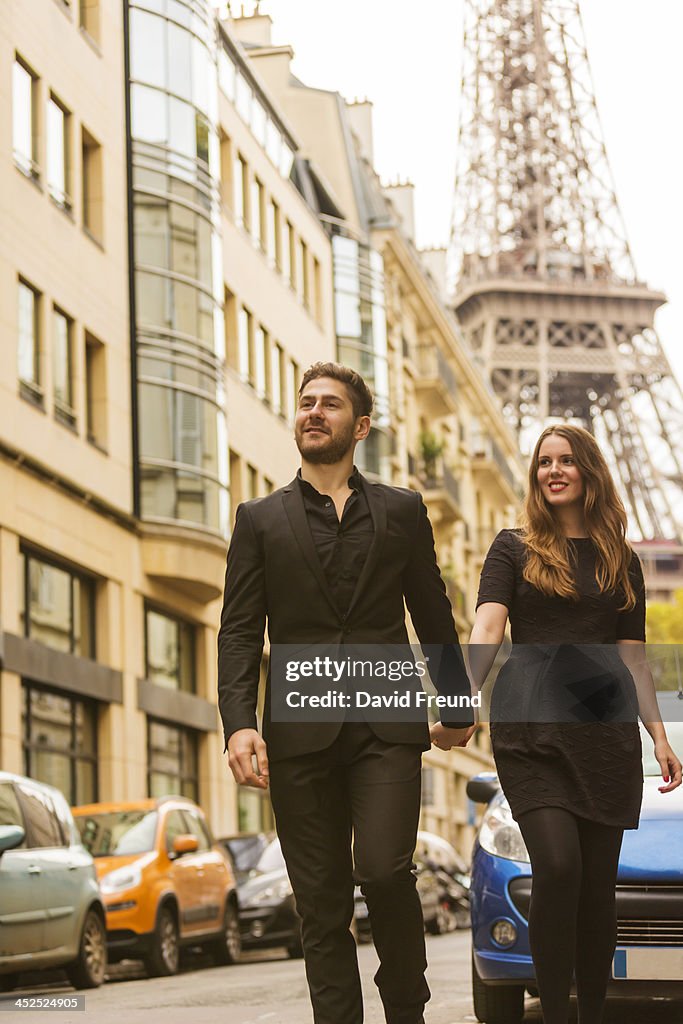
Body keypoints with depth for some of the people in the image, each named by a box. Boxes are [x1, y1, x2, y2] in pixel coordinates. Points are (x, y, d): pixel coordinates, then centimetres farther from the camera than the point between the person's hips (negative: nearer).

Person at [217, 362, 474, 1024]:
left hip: (387, 726, -1)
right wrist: (238, 723, -9)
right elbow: (238, 632, 4)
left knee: (384, 870, -15)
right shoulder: (260, 520, 11)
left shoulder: (402, 512, 12)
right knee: (320, 899, 2)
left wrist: (457, 702, 22)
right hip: (300, 733, 1)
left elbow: (433, 615, 18)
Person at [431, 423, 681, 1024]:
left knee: (598, 880, 1)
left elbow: (633, 657, 16)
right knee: (558, 864, -18)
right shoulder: (515, 549, 8)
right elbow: (487, 629, -6)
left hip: (605, 731, 3)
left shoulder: (621, 561, 16)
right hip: (532, 728, -3)